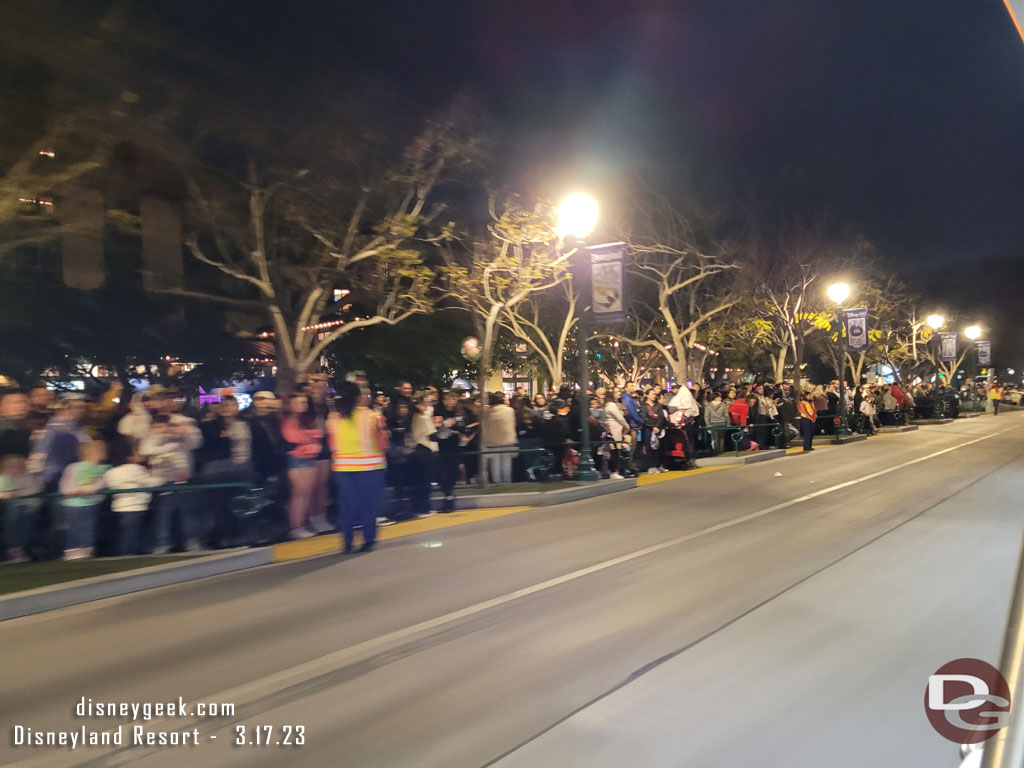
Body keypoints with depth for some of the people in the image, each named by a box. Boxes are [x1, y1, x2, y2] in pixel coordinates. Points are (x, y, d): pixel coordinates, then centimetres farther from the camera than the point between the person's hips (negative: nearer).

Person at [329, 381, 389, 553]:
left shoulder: (333, 419, 0)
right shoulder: (372, 416, -9)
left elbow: (332, 446, 8)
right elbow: (382, 444, -3)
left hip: (343, 467, 3)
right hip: (369, 466, -2)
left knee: (346, 505, 9)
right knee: (369, 503, 7)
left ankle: (348, 542, 11)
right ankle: (368, 540, 10)